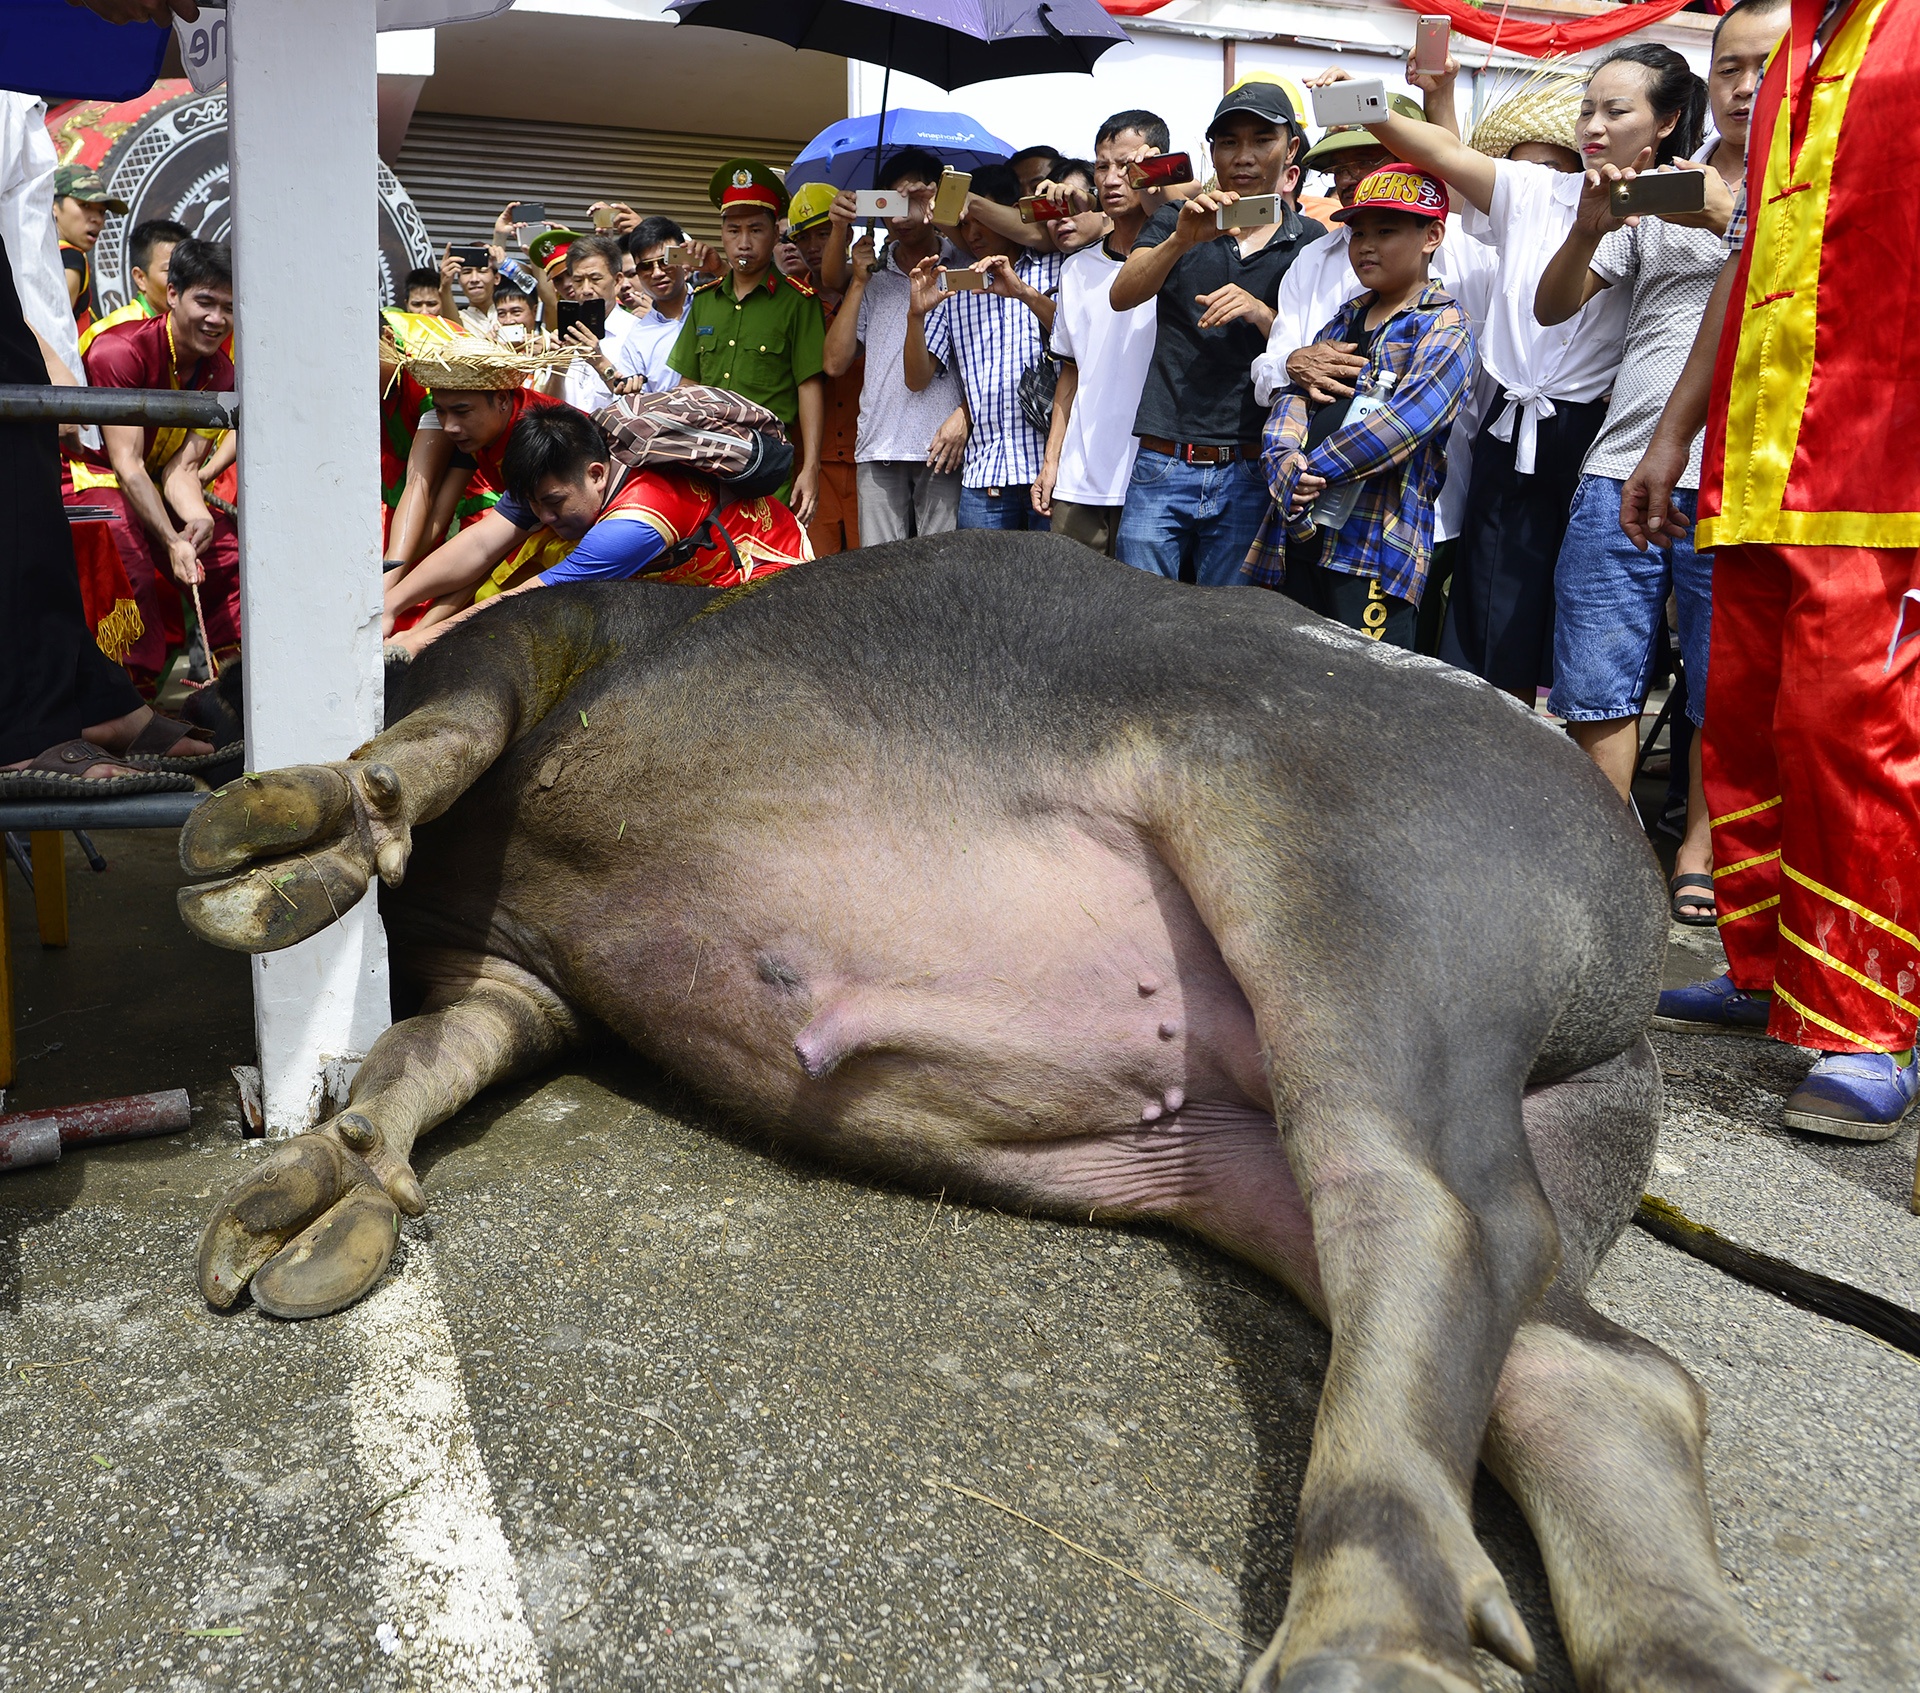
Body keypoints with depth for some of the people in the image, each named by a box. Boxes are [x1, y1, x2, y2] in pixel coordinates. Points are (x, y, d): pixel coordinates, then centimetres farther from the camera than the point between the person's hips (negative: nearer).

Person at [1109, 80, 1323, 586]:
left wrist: (1263, 315, -15)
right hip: (1161, 466, 1)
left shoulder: (1312, 243, 9)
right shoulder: (1175, 222, 12)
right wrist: (1181, 241, -24)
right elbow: (1121, 296, -6)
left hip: (1248, 477, 0)